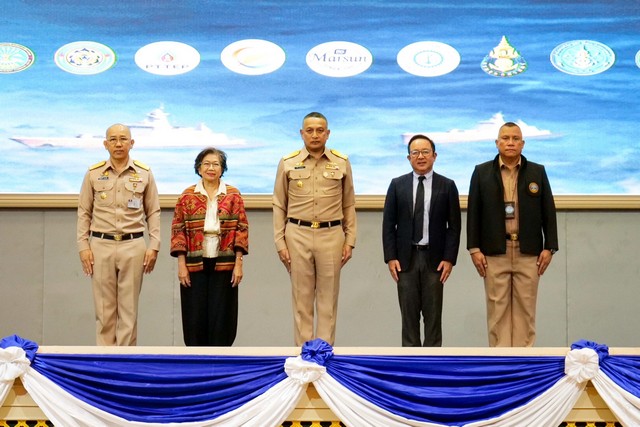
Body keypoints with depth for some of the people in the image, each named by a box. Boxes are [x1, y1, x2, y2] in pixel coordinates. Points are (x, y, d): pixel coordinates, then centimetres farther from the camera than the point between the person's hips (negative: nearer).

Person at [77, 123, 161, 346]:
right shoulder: (93, 173, 5)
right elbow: (84, 212, 7)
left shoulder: (144, 174, 4)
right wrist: (83, 246, 0)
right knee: (104, 309, 3)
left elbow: (153, 213, 6)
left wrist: (154, 246, -1)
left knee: (129, 309, 2)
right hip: (101, 246, 0)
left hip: (133, 246, 0)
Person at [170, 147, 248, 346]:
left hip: (224, 265, 0)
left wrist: (239, 263, -3)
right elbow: (178, 230, 3)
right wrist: (181, 264, -4)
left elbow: (242, 229, 3)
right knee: (195, 317, 3)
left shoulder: (233, 195, 4)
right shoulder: (187, 196, 4)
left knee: (221, 317, 3)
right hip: (195, 264, 0)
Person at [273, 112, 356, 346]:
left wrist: (349, 240, 4)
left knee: (328, 301, 3)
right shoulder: (288, 163, 4)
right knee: (302, 300, 3)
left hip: (331, 235, 0)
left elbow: (349, 206, 9)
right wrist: (280, 243, 0)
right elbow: (279, 206, 6)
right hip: (298, 235, 0)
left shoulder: (342, 163, 6)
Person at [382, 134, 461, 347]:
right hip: (405, 258, 1)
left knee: (433, 315, 3)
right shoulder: (397, 185, 6)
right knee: (409, 314, 5)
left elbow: (454, 226, 2)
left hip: (434, 259, -1)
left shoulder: (447, 186, 3)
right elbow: (388, 223, 4)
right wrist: (390, 257, -4)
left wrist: (449, 259, -6)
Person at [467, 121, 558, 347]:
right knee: (498, 309, 1)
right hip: (494, 252, -1)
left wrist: (549, 247, -1)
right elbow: (473, 213, 3)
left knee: (525, 309, 2)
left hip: (528, 253, 1)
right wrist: (474, 249, -4)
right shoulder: (482, 172, 5)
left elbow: (548, 212, 6)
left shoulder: (537, 172, 8)